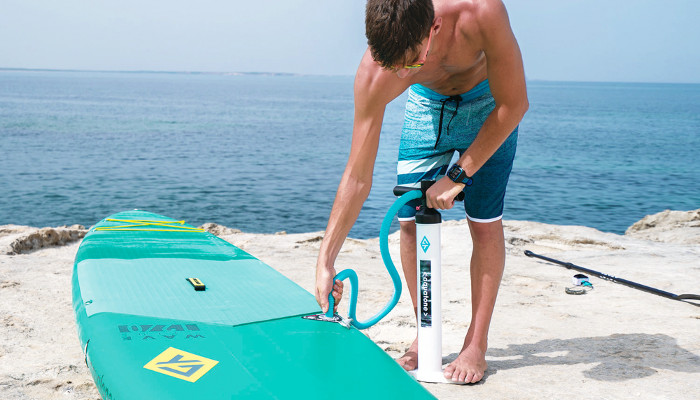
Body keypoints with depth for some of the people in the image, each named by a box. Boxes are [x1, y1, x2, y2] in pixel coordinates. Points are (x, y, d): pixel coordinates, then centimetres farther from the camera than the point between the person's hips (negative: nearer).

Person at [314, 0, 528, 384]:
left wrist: (458, 175, -28)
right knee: (410, 219, -5)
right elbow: (357, 177, -26)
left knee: (484, 221, -9)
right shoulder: (374, 74, -34)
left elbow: (514, 104, -28)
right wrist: (325, 261, -27)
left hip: (487, 103, -2)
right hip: (427, 104, 2)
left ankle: (476, 345, 3)